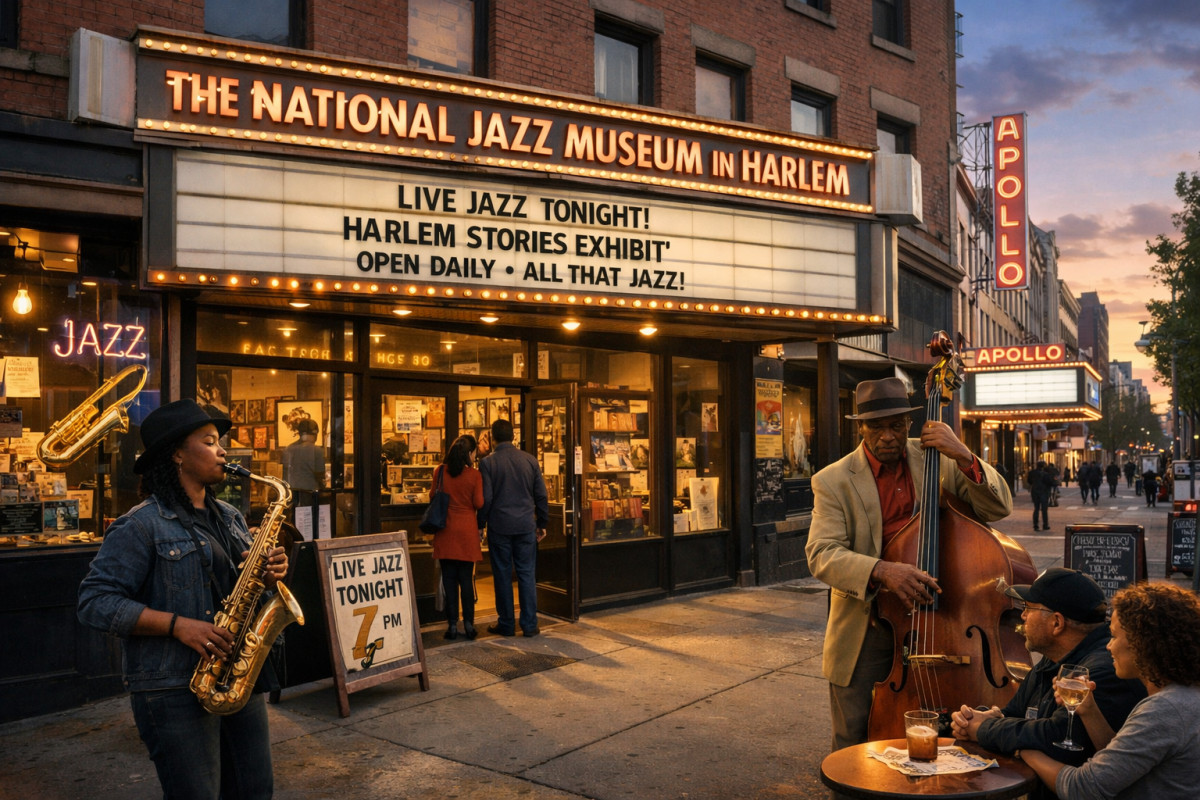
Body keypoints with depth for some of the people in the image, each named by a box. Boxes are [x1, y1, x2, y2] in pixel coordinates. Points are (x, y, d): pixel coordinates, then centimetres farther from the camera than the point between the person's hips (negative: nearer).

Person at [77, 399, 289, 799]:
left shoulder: (228, 517, 13)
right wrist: (178, 624, -22)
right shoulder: (140, 526, -10)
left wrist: (270, 573, -3)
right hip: (174, 689, -7)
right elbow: (96, 602, -14)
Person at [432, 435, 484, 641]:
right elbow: (479, 503, -7)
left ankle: (452, 625, 6)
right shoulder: (474, 475, -8)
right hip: (467, 531, -1)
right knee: (466, 579, 7)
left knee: (449, 579, 6)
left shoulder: (440, 472, -1)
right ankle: (468, 624, 9)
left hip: (445, 530, 1)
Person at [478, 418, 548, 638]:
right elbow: (541, 496, 5)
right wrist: (542, 523, 14)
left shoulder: (488, 463, -6)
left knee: (502, 576, 7)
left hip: (499, 527, -2)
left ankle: (506, 624, 13)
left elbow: (485, 499, -7)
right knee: (527, 575, 6)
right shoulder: (530, 460, 3)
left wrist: (480, 526, 4)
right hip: (526, 526, 2)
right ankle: (529, 625, 8)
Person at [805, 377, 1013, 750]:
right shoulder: (833, 481, -7)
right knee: (853, 744, 5)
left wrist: (964, 457, -16)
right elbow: (821, 554, -17)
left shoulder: (937, 461, 2)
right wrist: (880, 571, -34)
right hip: (865, 635, -1)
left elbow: (999, 507, -1)